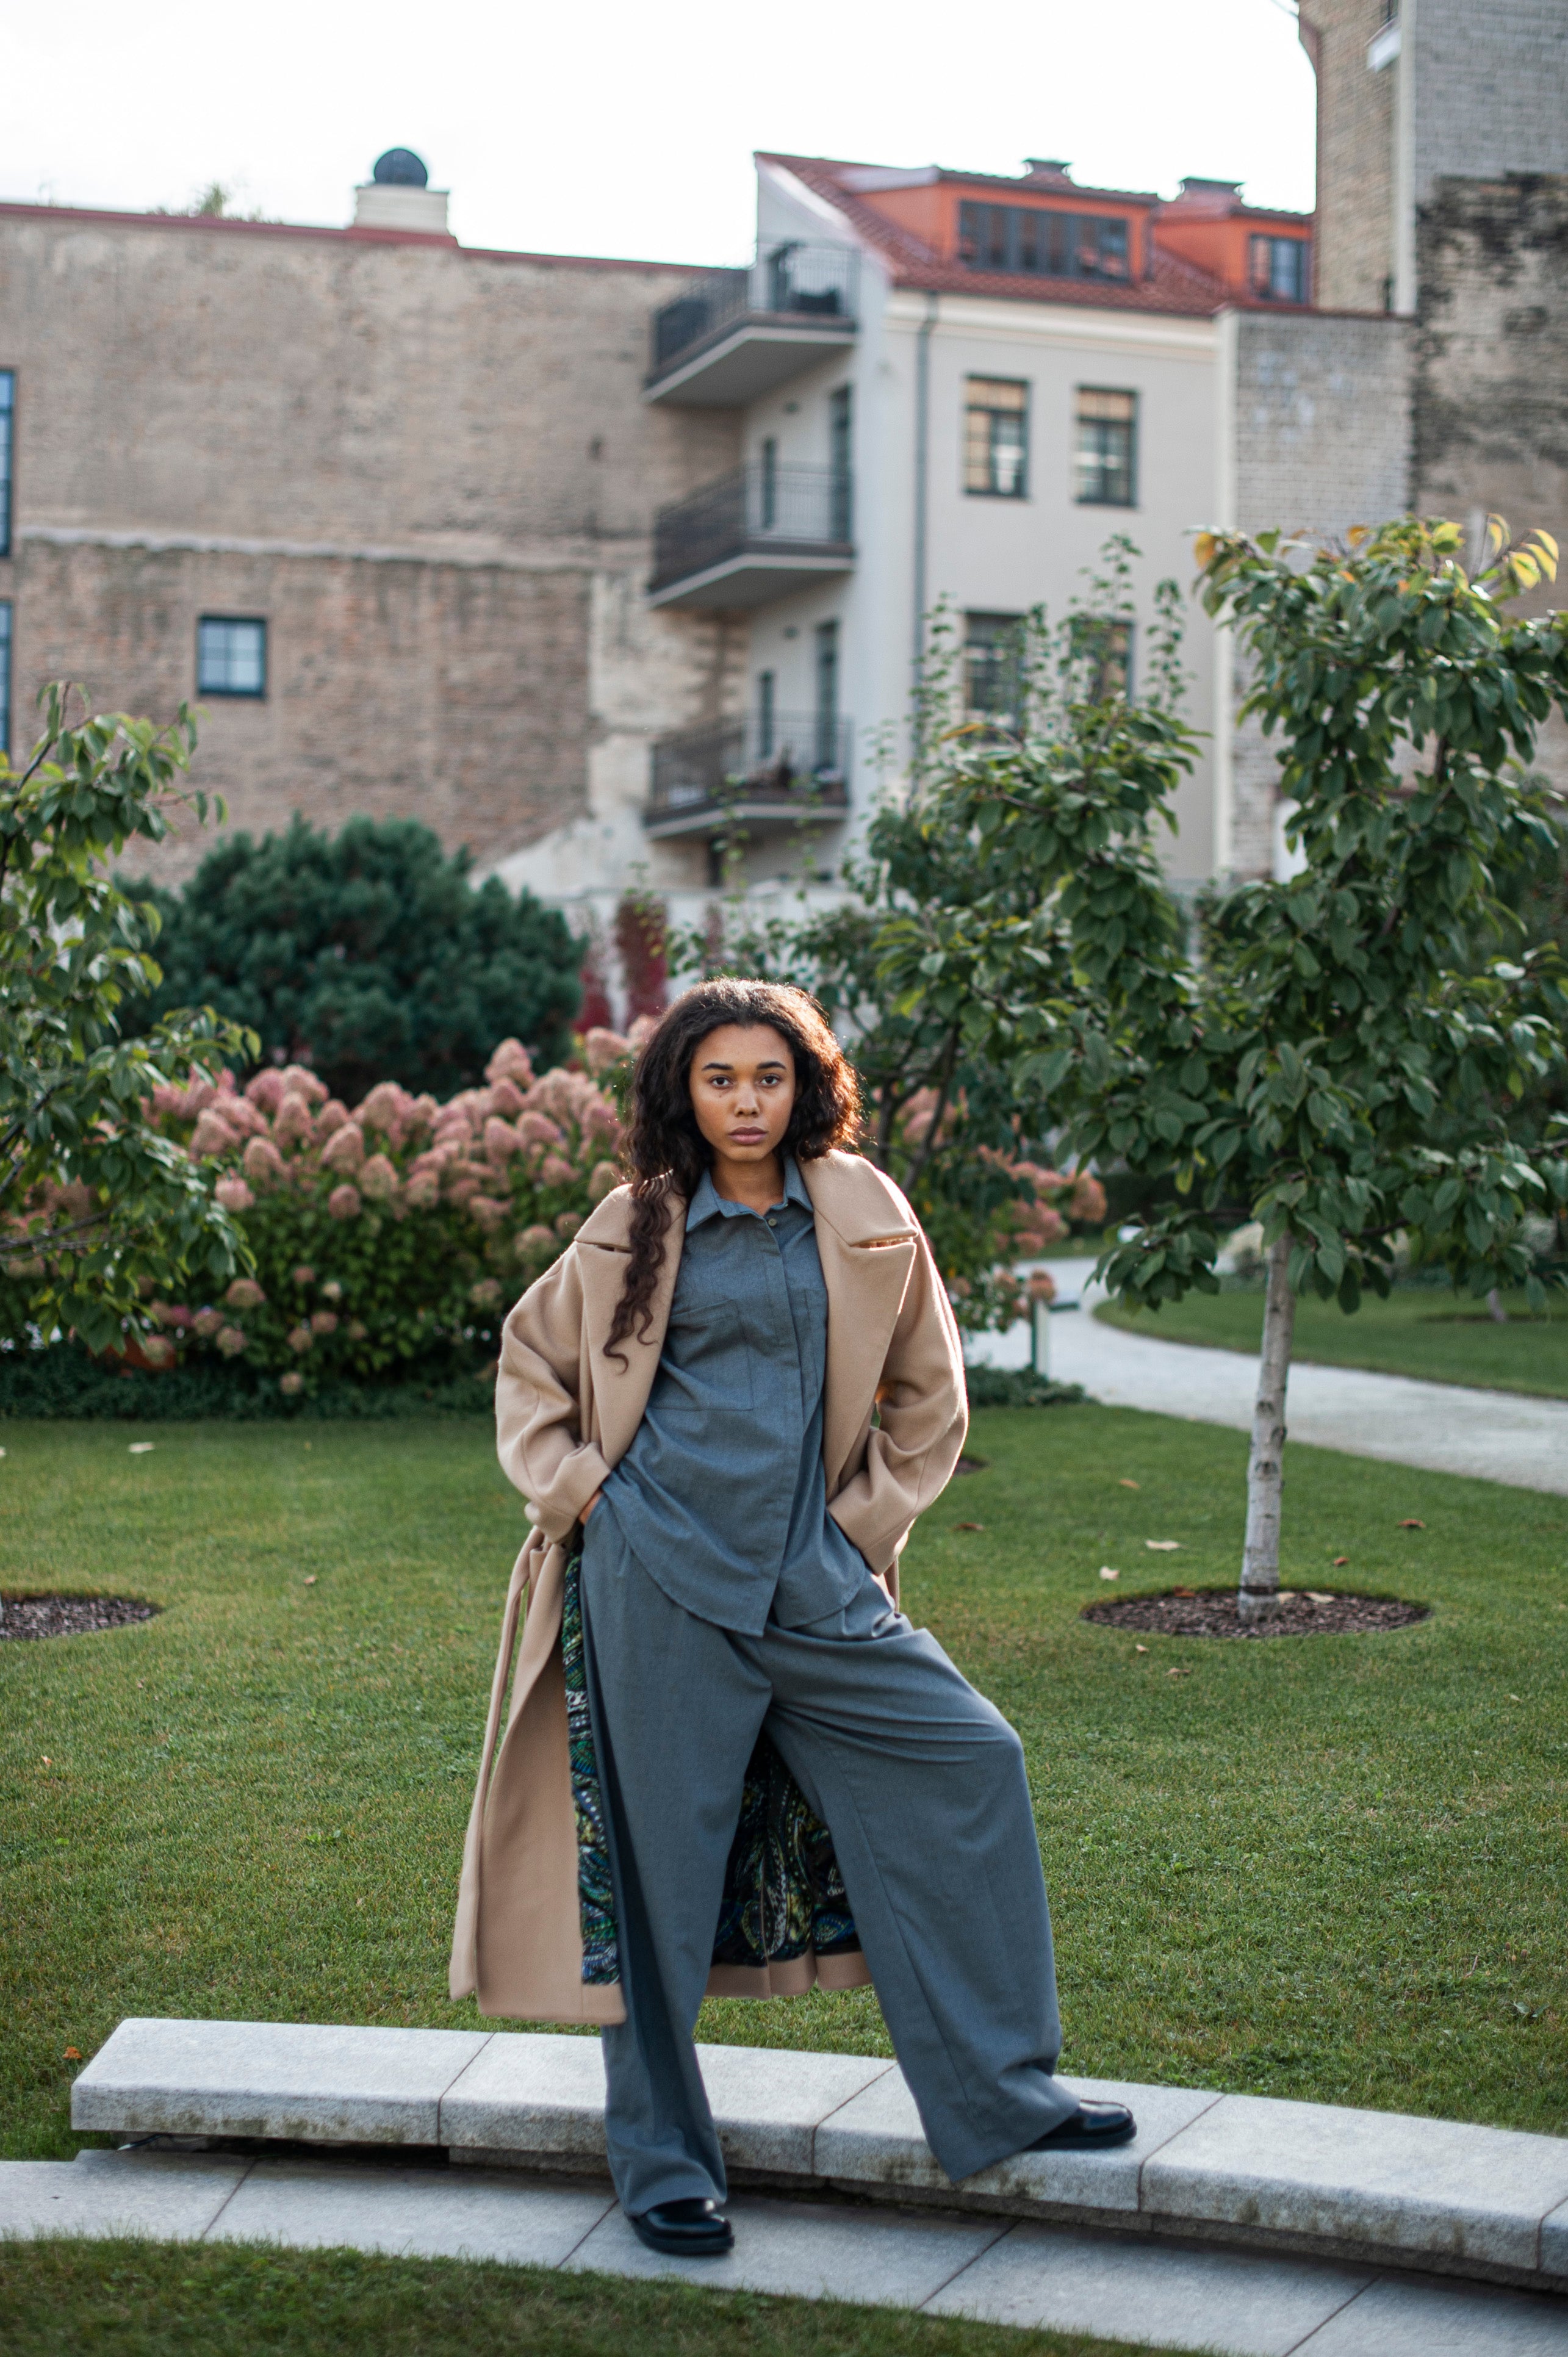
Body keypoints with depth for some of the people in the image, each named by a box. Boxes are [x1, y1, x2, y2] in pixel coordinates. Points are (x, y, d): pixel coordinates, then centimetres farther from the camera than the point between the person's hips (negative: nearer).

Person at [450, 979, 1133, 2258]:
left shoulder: (864, 1216, 6)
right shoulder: (640, 1226, 2)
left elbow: (928, 1396, 15)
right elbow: (532, 1360, 14)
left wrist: (870, 1524, 9)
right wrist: (572, 1490, 3)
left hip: (810, 1580, 3)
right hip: (659, 1575, -2)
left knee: (970, 1759, -3)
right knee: (660, 1858, 1)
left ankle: (1005, 2091, 10)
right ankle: (663, 2165, 15)